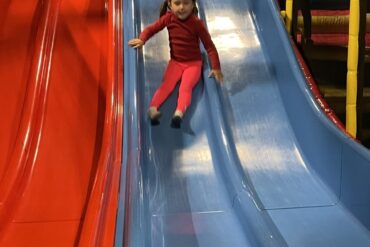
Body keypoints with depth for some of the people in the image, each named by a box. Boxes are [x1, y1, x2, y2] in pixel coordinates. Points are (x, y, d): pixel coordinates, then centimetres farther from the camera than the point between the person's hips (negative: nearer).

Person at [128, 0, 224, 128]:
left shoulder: (197, 23, -17)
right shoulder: (168, 18, -9)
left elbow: (209, 46, -13)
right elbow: (151, 28, 1)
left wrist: (216, 68, -18)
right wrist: (142, 39, -21)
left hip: (193, 63, -3)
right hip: (175, 61, 3)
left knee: (186, 87, -27)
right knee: (167, 84, -20)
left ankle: (179, 113, -50)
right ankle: (152, 109, -40)